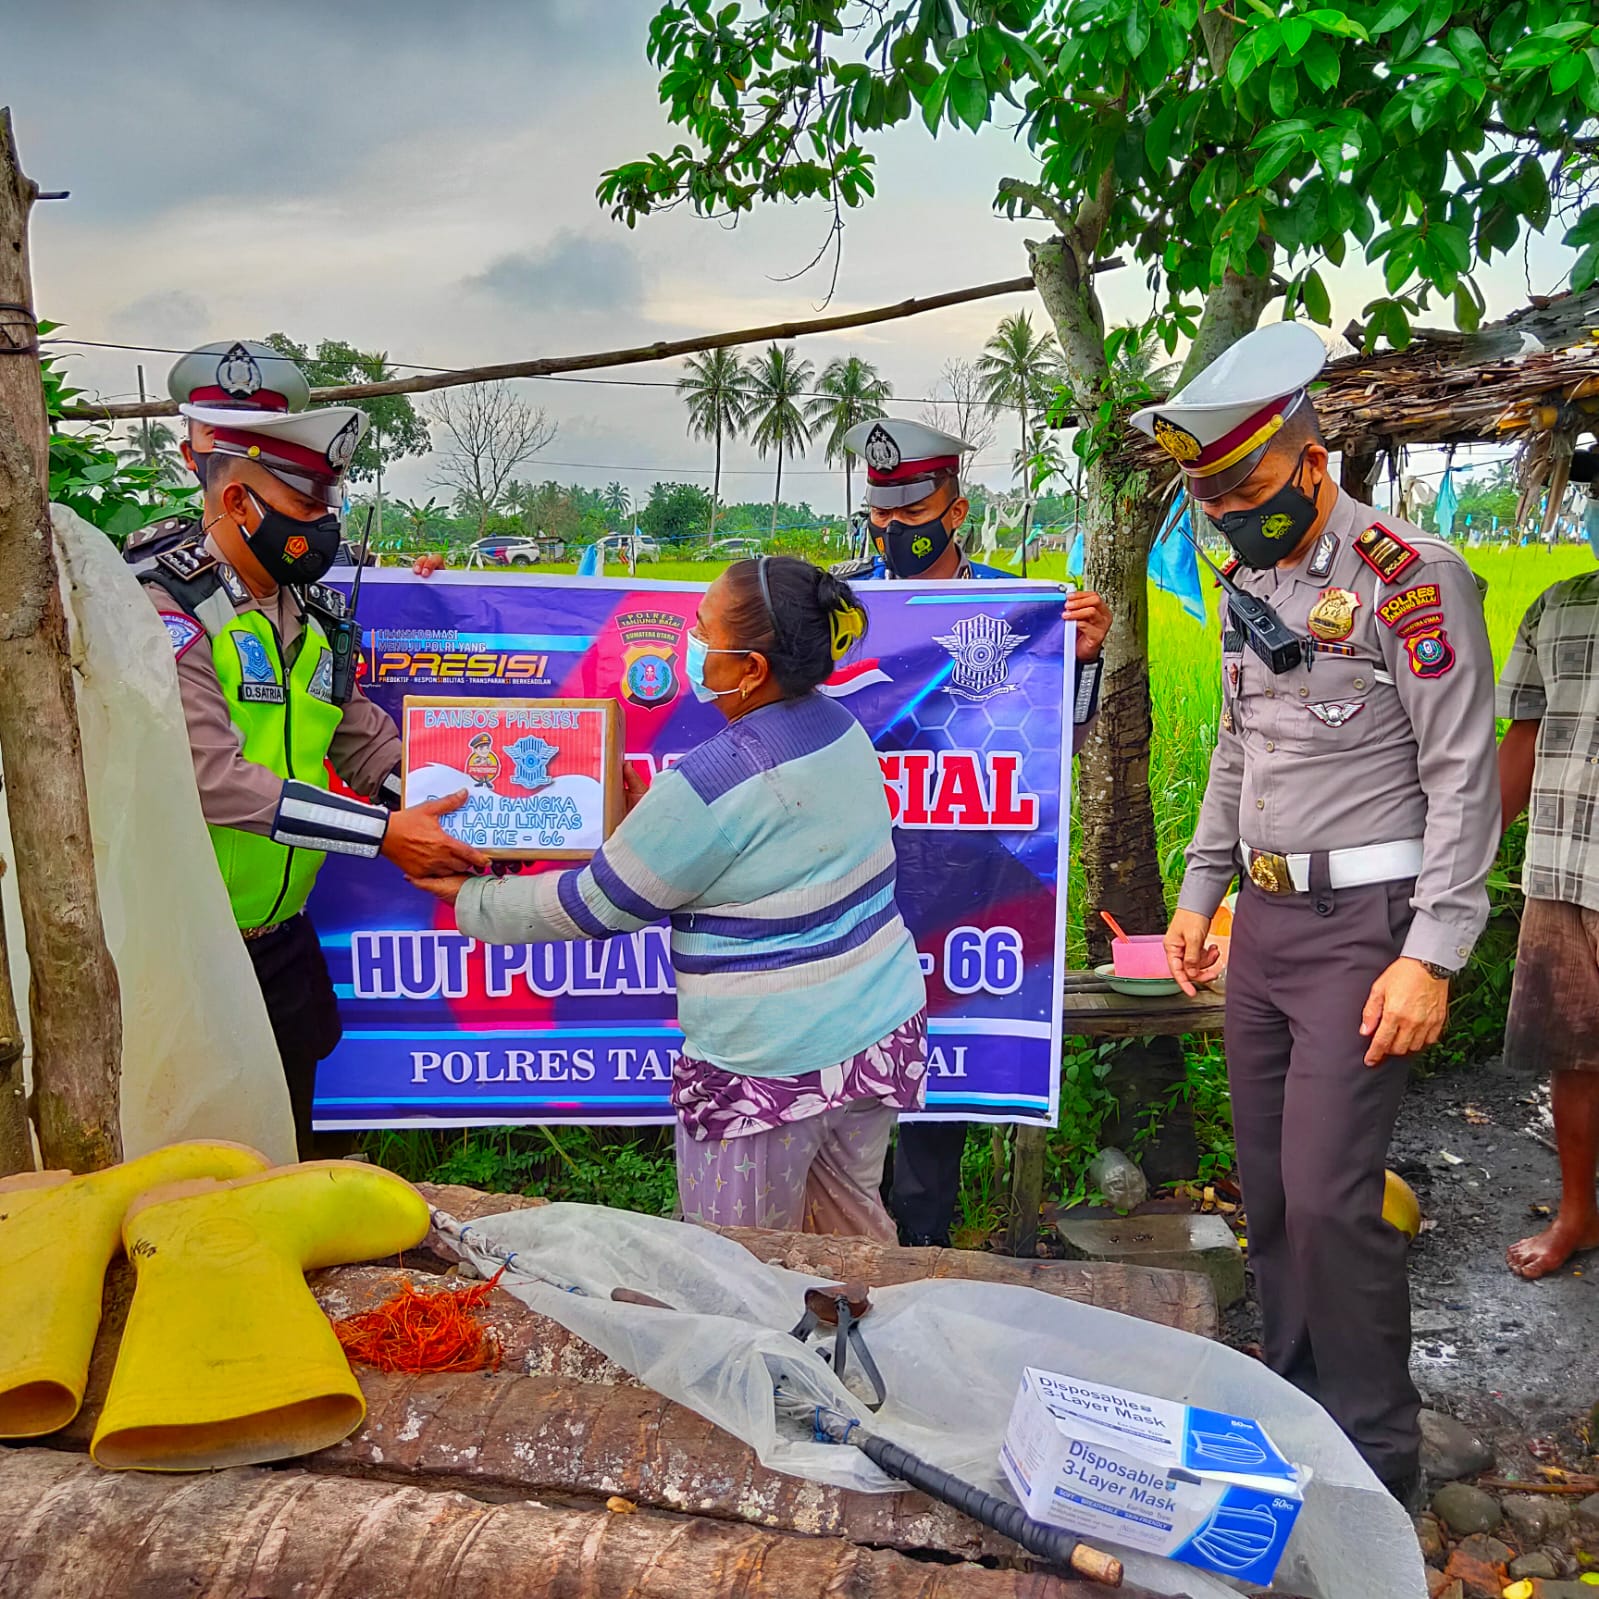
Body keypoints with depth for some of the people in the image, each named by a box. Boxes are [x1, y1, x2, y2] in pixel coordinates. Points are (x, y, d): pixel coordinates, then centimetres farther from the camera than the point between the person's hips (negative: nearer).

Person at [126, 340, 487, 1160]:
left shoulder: (306, 609, 6)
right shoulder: (165, 612, -19)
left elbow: (366, 738, 5)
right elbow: (215, 781, -29)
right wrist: (383, 832, -29)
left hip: (281, 931, 7)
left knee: (300, 1142, 20)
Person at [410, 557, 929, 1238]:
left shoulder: (715, 781, -23)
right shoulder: (840, 727, 0)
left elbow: (593, 906, -11)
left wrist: (471, 900, 3)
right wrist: (649, 820, 15)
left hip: (772, 1068, -8)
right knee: (851, 1217, 25)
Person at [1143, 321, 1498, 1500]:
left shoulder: (1411, 580, -12)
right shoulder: (1251, 581, 12)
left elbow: (1463, 777, -14)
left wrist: (1431, 957, -18)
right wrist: (1200, 892, 18)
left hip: (1363, 924, -7)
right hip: (1264, 917, 8)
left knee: (1329, 1194, -8)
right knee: (1269, 1185, 12)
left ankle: (1376, 1459, 13)